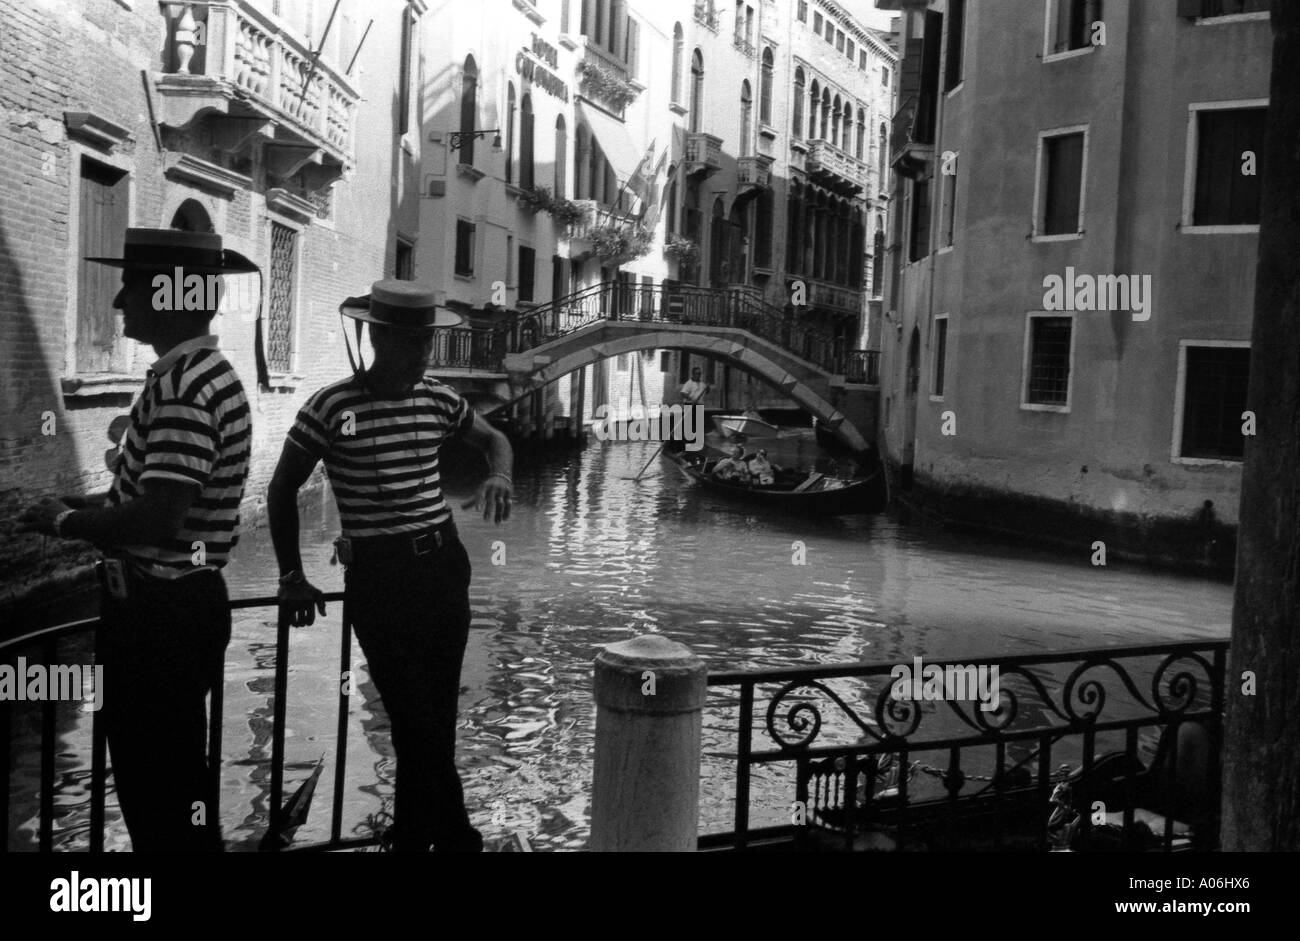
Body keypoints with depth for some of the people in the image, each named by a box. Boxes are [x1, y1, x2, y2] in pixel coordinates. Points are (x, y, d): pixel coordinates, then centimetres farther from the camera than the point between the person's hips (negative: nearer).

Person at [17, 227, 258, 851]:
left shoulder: (184, 385, -21)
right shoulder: (196, 373, 11)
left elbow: (159, 518, -29)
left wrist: (64, 523, -14)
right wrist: (90, 510, 13)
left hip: (161, 615, -10)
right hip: (164, 606, 10)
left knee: (165, 797, 4)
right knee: (154, 775, 22)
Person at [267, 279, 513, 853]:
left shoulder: (437, 400, 5)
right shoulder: (333, 407, -8)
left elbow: (494, 439, 23)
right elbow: (283, 490, 1)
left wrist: (499, 477, 0)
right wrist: (292, 578, 1)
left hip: (444, 565, 5)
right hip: (377, 578, -5)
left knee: (437, 721, 10)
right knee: (417, 724, -7)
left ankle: (412, 838, 26)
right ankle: (457, 839, 7)